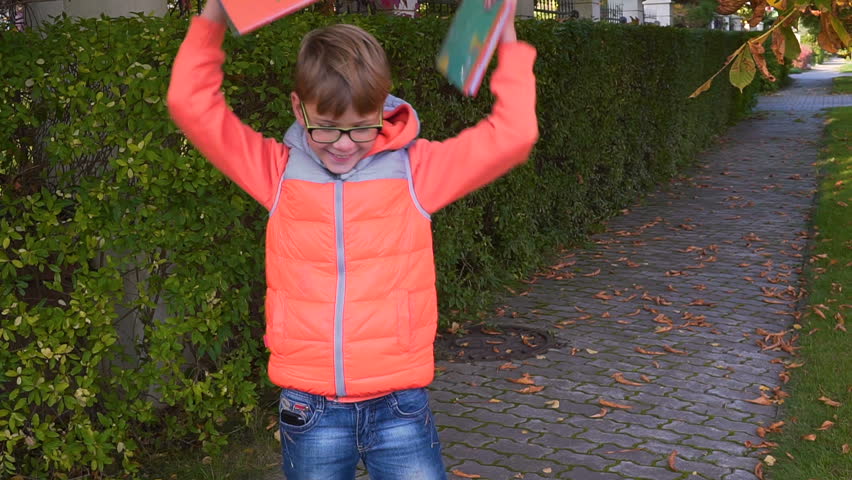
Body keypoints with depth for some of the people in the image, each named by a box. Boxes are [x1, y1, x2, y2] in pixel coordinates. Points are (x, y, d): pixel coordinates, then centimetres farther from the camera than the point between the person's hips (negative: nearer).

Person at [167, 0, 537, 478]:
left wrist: (508, 42, -5)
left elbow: (512, 134, -5)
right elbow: (193, 105, 0)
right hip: (310, 408, 1)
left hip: (399, 404, -1)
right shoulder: (280, 172, 2)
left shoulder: (415, 169, -1)